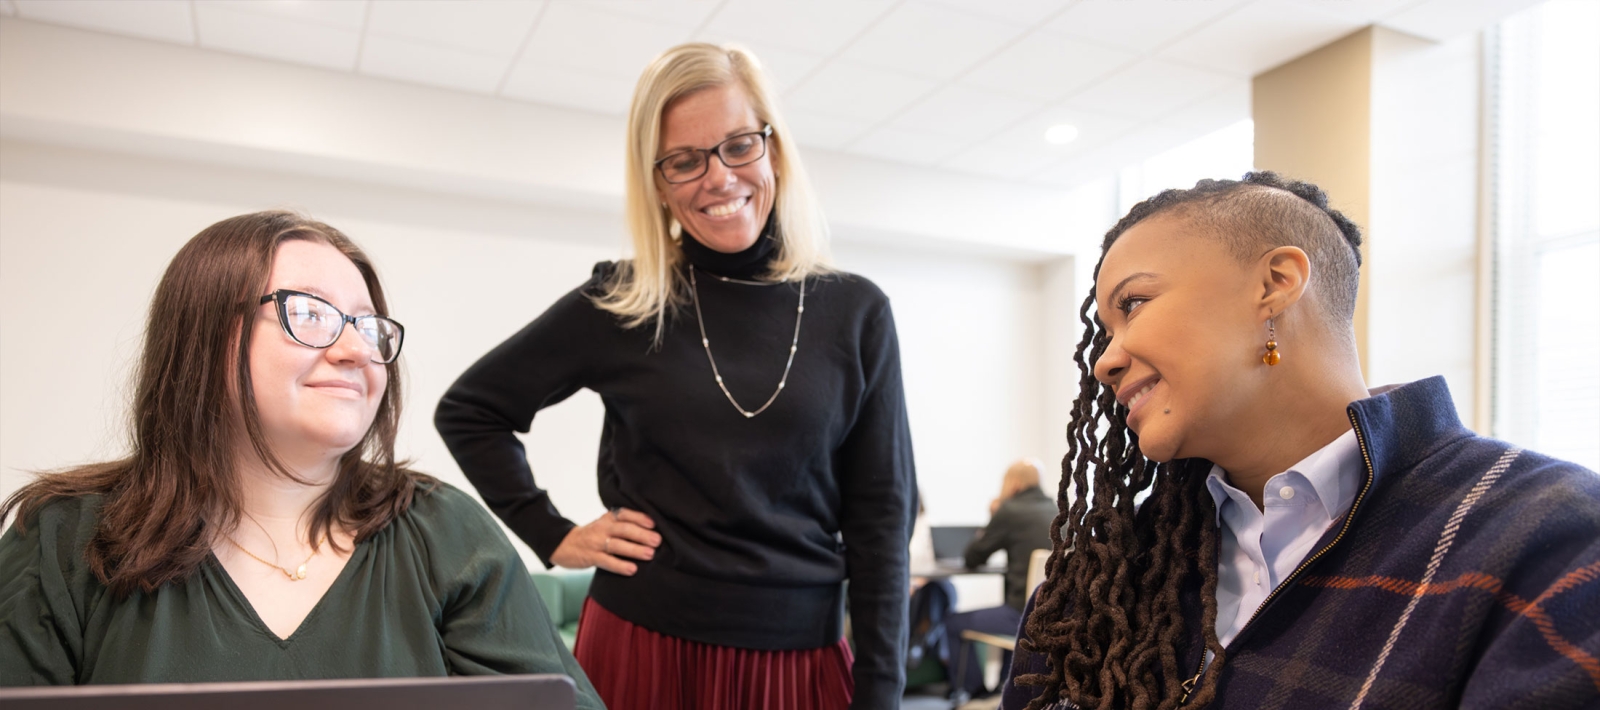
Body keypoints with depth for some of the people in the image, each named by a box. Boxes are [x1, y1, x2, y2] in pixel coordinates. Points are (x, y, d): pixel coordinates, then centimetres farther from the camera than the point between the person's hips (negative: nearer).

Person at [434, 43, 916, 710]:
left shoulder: (855, 312, -2)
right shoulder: (621, 305, -3)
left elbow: (880, 516, -1)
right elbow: (468, 410, 7)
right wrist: (554, 537, -1)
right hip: (644, 646, 0)